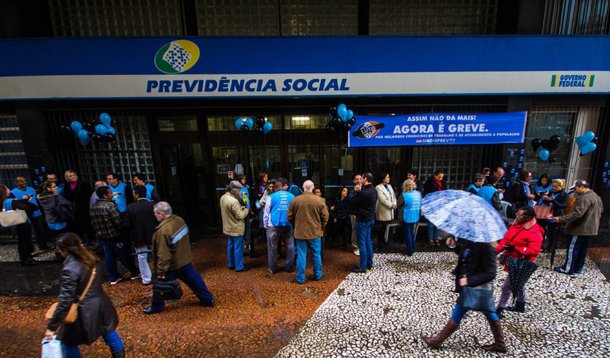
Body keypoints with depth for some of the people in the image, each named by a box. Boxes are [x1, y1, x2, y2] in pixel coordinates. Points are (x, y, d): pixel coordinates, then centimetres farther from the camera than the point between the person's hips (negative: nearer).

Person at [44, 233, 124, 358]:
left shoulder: (70, 269, -24)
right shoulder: (93, 259, -3)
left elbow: (65, 301, -23)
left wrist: (52, 327, -16)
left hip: (84, 312, -7)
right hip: (101, 305, 7)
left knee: (68, 342, 18)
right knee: (109, 333, 22)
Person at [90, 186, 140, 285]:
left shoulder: (94, 207, 4)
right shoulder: (110, 205, -20)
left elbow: (93, 223, 10)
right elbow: (118, 221, -22)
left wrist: (99, 232, 20)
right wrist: (122, 230, -4)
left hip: (102, 236, 7)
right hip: (114, 235, -7)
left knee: (109, 257, 15)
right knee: (124, 255, 6)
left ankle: (113, 277, 24)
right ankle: (135, 273, 20)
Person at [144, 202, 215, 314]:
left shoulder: (163, 230, -30)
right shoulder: (179, 220, -6)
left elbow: (163, 255, -27)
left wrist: (161, 272, -18)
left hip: (172, 265, -7)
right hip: (185, 259, 7)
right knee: (194, 280, 18)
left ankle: (156, 307, 39)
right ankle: (208, 299, 28)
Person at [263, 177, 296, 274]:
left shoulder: (272, 196, -4)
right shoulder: (292, 196, 0)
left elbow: (267, 211, 0)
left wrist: (266, 225, 9)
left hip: (274, 225, -1)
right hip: (288, 225, 2)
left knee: (272, 247, 12)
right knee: (289, 246, 13)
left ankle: (273, 268, 18)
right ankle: (289, 266, 20)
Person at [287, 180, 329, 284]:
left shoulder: (295, 200, -8)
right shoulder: (320, 200, -9)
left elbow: (290, 217, -1)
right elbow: (325, 217, -6)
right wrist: (321, 227, 11)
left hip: (300, 232, 0)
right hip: (315, 232, 0)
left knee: (301, 255, 9)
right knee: (316, 255, 16)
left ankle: (300, 278, 17)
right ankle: (318, 275, 29)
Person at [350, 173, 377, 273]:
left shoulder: (363, 192, -23)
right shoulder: (373, 190, 7)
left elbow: (351, 203, -14)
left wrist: (356, 192, 0)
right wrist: (359, 191, -1)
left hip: (362, 219, -9)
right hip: (370, 218, 9)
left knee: (362, 243, 0)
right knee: (368, 241, 18)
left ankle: (363, 267, 8)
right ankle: (369, 263, 28)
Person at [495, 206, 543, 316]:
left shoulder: (534, 233, -21)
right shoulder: (516, 225, 3)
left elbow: (534, 251, -26)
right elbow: (506, 239, 6)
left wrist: (515, 248, -31)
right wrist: (497, 250, -4)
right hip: (512, 260, 8)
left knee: (507, 286, -2)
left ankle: (499, 310, 8)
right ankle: (520, 305, 42)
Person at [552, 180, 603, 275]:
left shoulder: (585, 198, -23)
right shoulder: (596, 196, 13)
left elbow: (577, 213, -30)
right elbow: (601, 210, 24)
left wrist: (561, 219, -28)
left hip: (581, 229, -10)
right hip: (591, 229, 10)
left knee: (572, 248, 0)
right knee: (583, 249, 15)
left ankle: (568, 269, 8)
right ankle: (578, 269, 23)